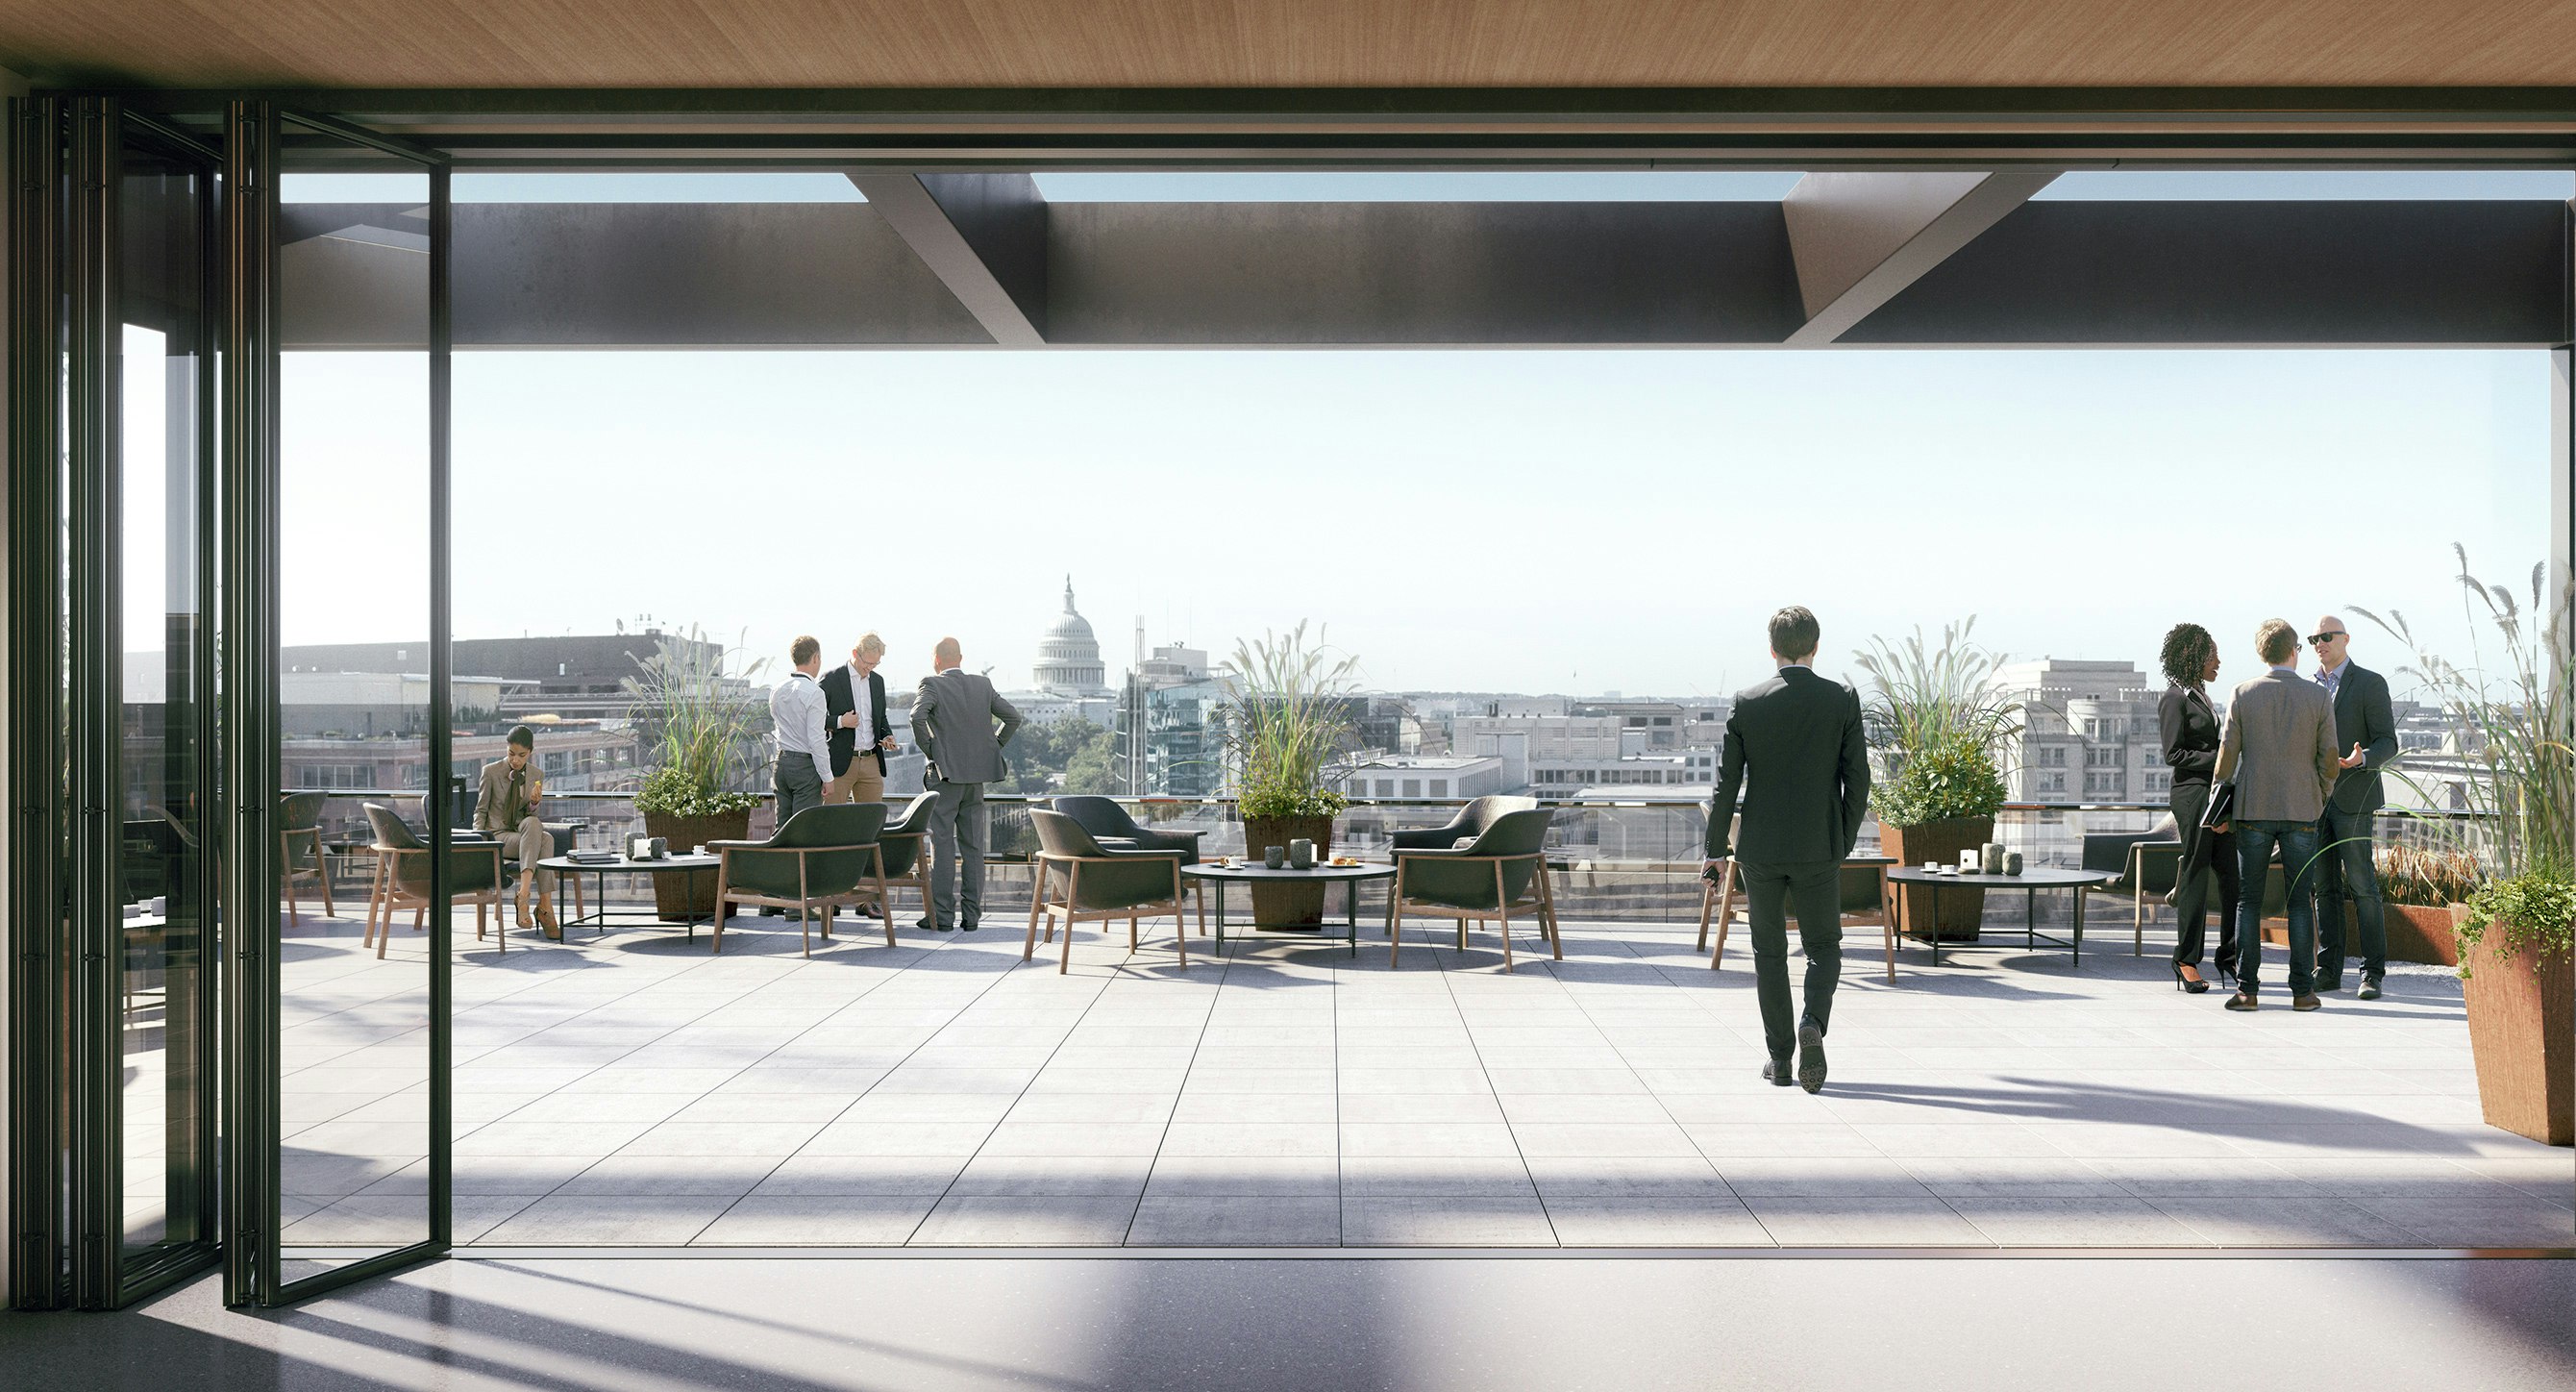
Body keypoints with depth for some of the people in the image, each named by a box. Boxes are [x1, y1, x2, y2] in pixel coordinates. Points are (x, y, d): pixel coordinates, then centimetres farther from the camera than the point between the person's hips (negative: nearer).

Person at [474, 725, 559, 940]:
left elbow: (532, 817, 8)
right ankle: (545, 905, -38)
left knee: (540, 831, -36)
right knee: (543, 840, -33)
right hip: (498, 835, -3)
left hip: (525, 832, 3)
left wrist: (534, 803, -14)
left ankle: (524, 893, -43)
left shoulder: (536, 776, 7)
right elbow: (480, 811, 6)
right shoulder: (491, 772, 0)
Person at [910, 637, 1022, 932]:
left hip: (945, 773, -5)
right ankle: (971, 915, 8)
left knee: (942, 845, -2)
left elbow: (917, 717, -22)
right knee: (973, 846, 7)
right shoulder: (982, 684, 9)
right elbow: (1013, 717, 8)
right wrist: (992, 747, 11)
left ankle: (942, 915, -3)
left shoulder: (932, 684, -5)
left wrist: (928, 749, -9)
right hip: (976, 775, 5)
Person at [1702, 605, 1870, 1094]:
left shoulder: (1747, 704, -3)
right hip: (1819, 850, 0)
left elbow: (1728, 780, -2)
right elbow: (1857, 778, -2)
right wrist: (1844, 842, 11)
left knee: (1769, 952, 12)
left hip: (1760, 850, 0)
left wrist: (1715, 848, 6)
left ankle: (1780, 1058, 13)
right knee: (1824, 948, 13)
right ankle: (1813, 1023, -13)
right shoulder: (1843, 700, -3)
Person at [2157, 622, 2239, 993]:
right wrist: (2218, 759, -16)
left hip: (2217, 793, 8)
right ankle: (2186, 959, 5)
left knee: (2234, 876, 4)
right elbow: (2174, 754, -13)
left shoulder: (2200, 696, 18)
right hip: (2192, 793, -8)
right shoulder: (2175, 698, -8)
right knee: (2196, 877, -4)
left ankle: (2228, 955, 13)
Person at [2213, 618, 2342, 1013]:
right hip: (2301, 811, 0)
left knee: (2248, 901, 4)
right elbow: (2329, 761, 1)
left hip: (2253, 809, 0)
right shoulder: (2318, 697, -1)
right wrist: (2319, 800, 17)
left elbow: (2227, 755, -2)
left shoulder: (2243, 695, -2)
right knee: (2301, 902, 6)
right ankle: (2302, 990, 5)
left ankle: (2247, 988, 0)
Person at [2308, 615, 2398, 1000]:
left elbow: (2387, 743, -7)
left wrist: (2361, 759, -26)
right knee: (2325, 888, 6)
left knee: (2362, 886, -6)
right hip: (2315, 800, 5)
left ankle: (2372, 972, -2)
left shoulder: (2370, 683, -2)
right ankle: (2329, 970, 9)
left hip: (2353, 798, -5)